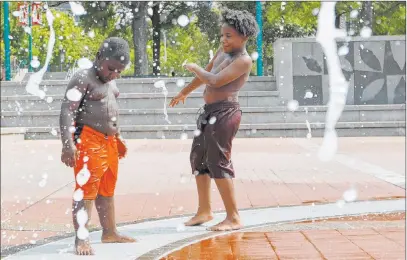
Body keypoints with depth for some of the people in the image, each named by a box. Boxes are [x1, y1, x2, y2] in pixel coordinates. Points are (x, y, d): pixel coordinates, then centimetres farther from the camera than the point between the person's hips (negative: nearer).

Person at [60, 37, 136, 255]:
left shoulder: (110, 81, 15)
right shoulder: (83, 79, -13)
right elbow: (67, 111, -21)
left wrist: (118, 138, 27)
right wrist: (68, 143, -30)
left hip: (108, 141, 9)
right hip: (88, 140, -9)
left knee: (107, 190, 16)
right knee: (86, 190, -11)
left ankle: (110, 232, 26)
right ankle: (81, 239, -10)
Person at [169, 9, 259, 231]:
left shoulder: (243, 60, -15)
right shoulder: (223, 51, 12)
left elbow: (215, 81, -25)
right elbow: (206, 74, 27)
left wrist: (195, 68, -8)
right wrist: (184, 93, 37)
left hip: (225, 112, -10)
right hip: (210, 112, 10)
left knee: (217, 162, -12)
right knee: (198, 158, 14)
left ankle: (233, 218, -9)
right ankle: (204, 211, 24)